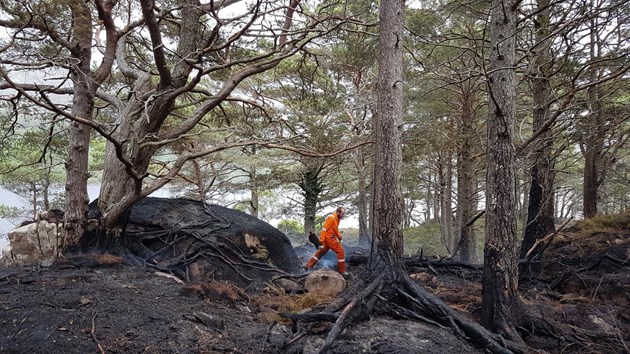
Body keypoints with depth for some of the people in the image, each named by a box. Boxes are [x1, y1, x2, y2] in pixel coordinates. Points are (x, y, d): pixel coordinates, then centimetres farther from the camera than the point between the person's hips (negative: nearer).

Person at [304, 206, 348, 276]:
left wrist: (339, 236, 10)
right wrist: (321, 241, -24)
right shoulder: (331, 218, -18)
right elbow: (324, 229, -21)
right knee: (341, 252, -5)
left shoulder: (337, 219, 12)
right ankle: (342, 271, 1)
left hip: (331, 238, 10)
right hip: (329, 238, -10)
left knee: (320, 252, 14)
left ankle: (308, 265, 19)